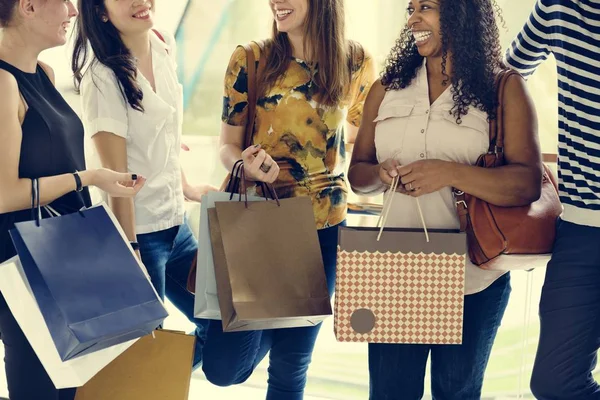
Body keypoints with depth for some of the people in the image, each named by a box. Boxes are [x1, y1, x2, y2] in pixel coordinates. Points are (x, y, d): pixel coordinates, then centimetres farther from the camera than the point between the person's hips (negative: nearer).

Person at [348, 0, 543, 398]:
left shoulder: (504, 89, -5)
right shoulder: (387, 88, 6)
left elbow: (528, 183, -14)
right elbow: (357, 172, 11)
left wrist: (451, 174, -27)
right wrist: (381, 174, -12)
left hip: (474, 280, -2)